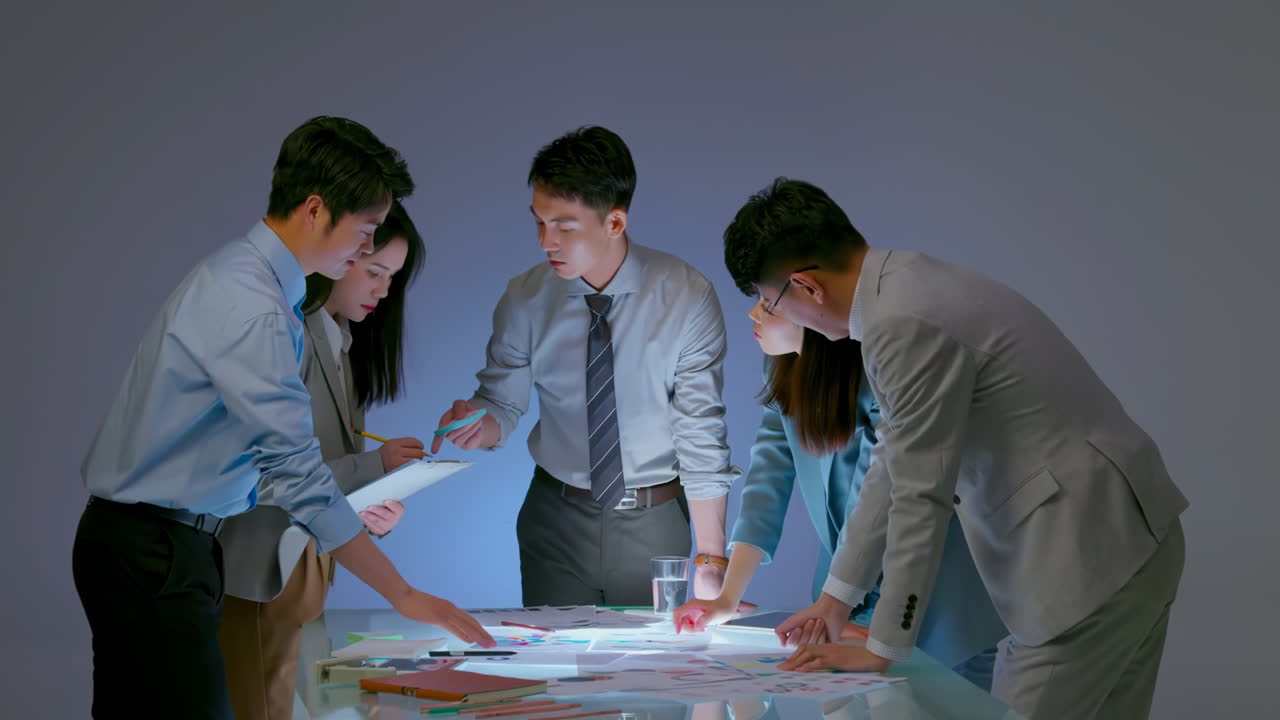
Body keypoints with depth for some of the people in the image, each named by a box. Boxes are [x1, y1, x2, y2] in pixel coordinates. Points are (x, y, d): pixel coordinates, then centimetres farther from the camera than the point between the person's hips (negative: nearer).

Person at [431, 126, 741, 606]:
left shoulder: (686, 297, -15)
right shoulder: (526, 299, -8)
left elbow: (701, 433, -13)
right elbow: (503, 405, -1)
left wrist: (711, 561, -14)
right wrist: (479, 423, -25)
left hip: (653, 526, -1)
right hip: (556, 518, 2)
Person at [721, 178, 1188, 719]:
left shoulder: (906, 324, -21)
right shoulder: (909, 285, 10)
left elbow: (921, 496, -18)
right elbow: (895, 466, 18)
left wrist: (883, 649, -8)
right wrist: (837, 596, 23)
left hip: (1091, 553, -10)